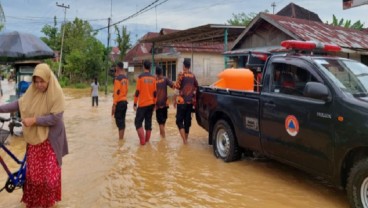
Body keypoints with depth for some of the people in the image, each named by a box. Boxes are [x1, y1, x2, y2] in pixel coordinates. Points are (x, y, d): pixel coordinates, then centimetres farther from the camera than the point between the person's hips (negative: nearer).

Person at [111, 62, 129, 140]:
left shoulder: (117, 78, -13)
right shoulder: (126, 78, 10)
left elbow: (117, 92, -18)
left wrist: (114, 105, -17)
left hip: (119, 102, -8)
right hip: (125, 101, 8)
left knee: (119, 121, -4)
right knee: (122, 121, 13)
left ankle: (120, 139, -3)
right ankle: (121, 138, 20)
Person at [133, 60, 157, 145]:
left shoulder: (140, 77, -8)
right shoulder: (153, 78, 5)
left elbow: (137, 91, -10)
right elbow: (155, 92, 8)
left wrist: (135, 104, -4)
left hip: (142, 104, -4)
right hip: (151, 104, 5)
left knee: (138, 122, 2)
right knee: (148, 122, 11)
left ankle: (142, 140, -7)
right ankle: (147, 140, 14)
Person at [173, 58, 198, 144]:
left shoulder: (182, 74, -10)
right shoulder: (193, 76, 7)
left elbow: (177, 86, -14)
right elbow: (196, 86, 15)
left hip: (182, 101, -5)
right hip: (190, 101, 5)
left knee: (179, 120, 0)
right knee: (187, 120, 13)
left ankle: (184, 139, -12)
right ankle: (186, 138, 20)